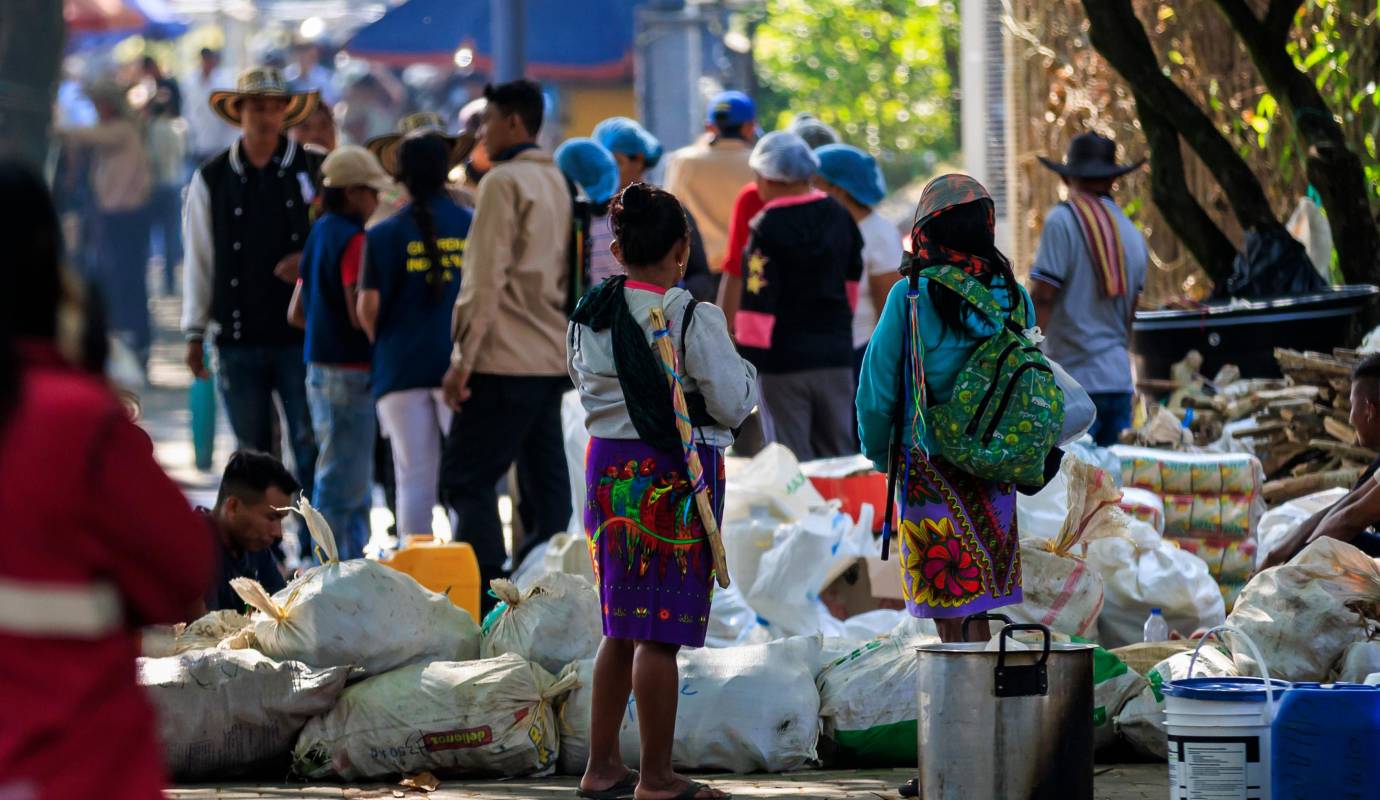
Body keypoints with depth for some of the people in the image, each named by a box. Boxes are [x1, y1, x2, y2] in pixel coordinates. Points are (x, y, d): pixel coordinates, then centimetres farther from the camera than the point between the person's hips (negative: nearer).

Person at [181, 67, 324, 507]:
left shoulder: (316, 171, 6)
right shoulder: (211, 179, 9)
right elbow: (199, 260, 11)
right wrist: (195, 333, 7)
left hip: (301, 334, -1)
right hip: (238, 337, 1)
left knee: (310, 445, -6)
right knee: (252, 451, 6)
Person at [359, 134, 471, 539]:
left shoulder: (384, 235, -1)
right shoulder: (475, 227, 1)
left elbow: (368, 307, -5)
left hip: (402, 368, 0)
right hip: (461, 364, 0)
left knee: (414, 477, 4)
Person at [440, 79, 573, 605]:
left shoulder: (504, 182, -9)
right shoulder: (557, 183, 17)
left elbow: (485, 280, -13)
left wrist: (463, 359, -12)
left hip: (507, 361, -9)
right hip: (553, 359, 9)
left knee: (467, 480, -7)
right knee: (544, 483, 8)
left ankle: (489, 597, -15)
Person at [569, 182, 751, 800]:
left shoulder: (589, 316, 4)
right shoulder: (693, 319, -15)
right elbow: (731, 404, -11)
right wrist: (744, 371, 8)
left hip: (609, 469, 6)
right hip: (675, 473, -6)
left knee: (622, 628, 16)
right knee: (661, 633, -2)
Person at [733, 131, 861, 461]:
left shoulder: (767, 229, -14)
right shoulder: (839, 217, 5)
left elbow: (758, 302, -17)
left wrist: (747, 358, -11)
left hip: (783, 360, -5)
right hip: (836, 354, 5)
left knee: (793, 462, 1)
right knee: (839, 454, 14)